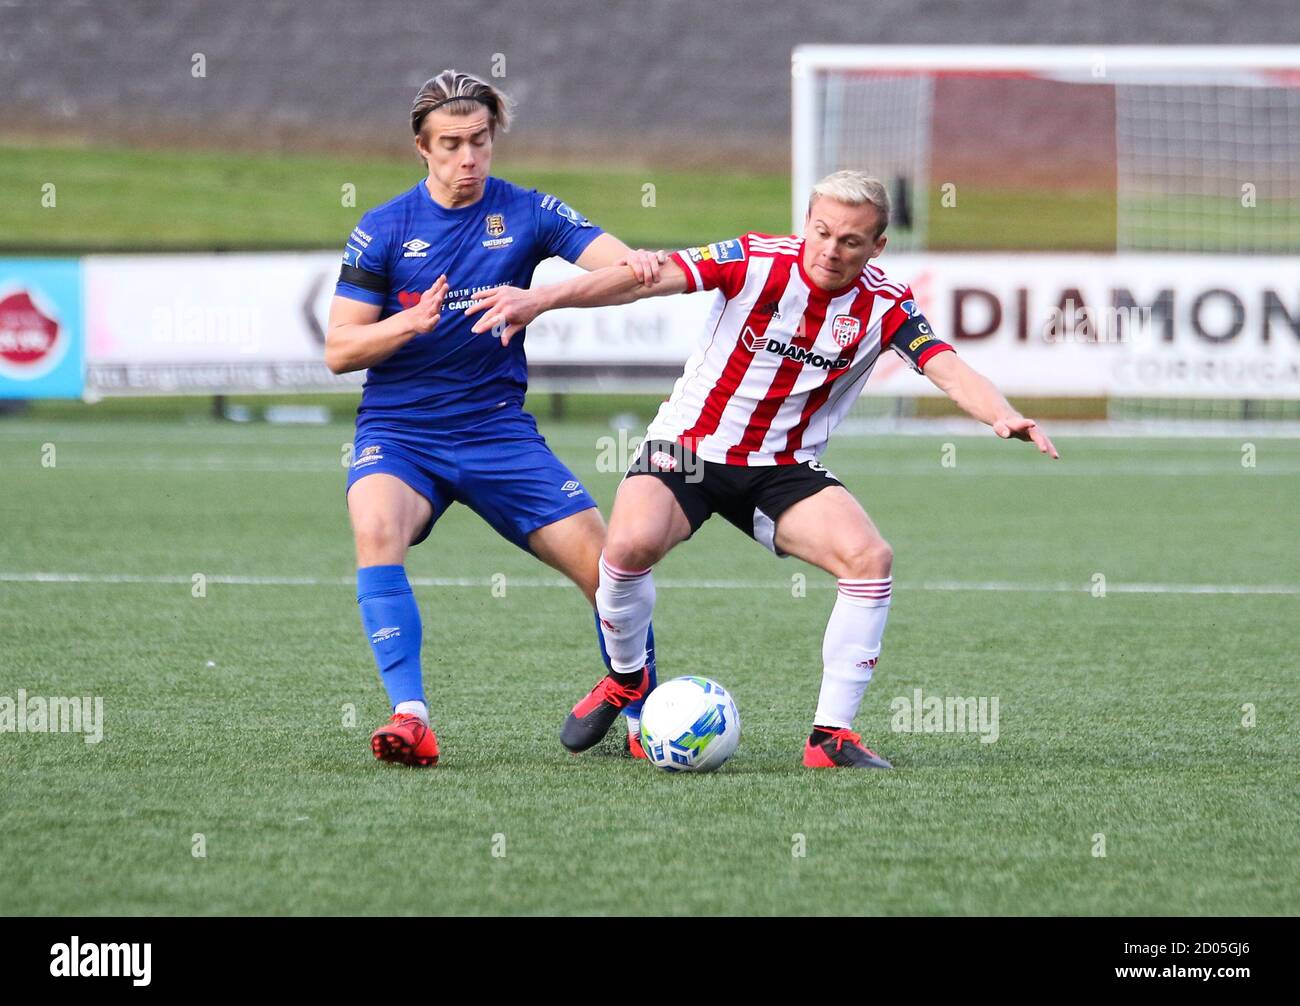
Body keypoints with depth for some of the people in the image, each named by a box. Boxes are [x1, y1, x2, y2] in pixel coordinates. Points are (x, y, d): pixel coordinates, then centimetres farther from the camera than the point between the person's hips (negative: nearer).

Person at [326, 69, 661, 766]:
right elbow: (338, 350, -2)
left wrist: (635, 263, -38)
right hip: (398, 434, -2)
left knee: (606, 563, -8)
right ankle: (411, 718, -35)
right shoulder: (384, 230, -1)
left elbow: (609, 258, -13)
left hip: (498, 431, 2)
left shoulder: (525, 213, 2)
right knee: (376, 528, -33)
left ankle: (646, 722, 12)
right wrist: (410, 322, -21)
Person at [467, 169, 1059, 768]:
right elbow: (653, 278, -25)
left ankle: (831, 736, -10)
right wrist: (544, 298, -37)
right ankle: (626, 680, 3)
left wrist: (1003, 416, -39)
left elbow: (948, 368, -17)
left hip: (786, 469, 2)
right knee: (631, 544, -29)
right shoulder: (757, 262, -16)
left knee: (870, 560, -21)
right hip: (689, 447, -2)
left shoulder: (883, 304, -7)